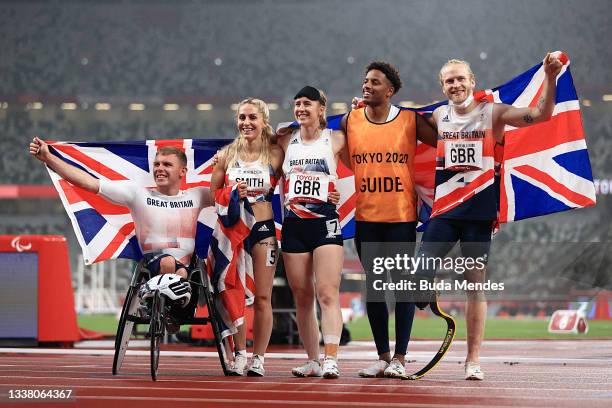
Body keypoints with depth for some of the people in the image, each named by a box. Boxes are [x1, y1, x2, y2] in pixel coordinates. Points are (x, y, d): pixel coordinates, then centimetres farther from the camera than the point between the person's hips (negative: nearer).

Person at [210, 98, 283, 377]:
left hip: (263, 228, -1)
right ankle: (239, 355, 9)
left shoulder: (275, 155, 1)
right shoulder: (227, 154, 5)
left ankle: (258, 358, 6)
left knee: (262, 298, -1)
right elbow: (213, 193, 13)